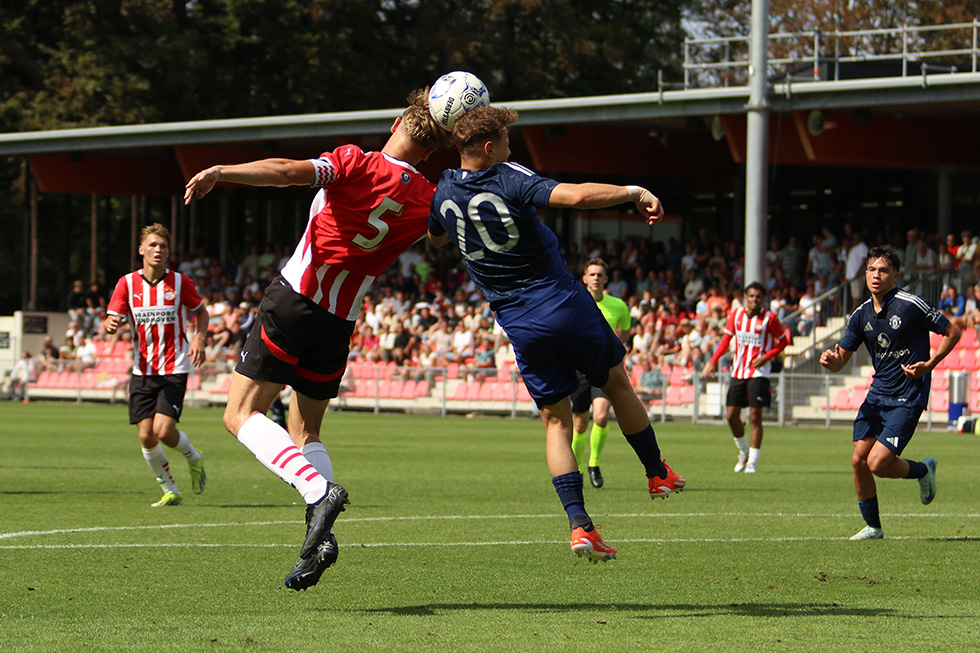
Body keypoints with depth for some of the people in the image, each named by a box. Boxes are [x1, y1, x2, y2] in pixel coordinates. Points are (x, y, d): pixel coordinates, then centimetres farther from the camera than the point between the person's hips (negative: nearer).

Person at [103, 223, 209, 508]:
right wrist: (110, 324, -29)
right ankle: (170, 491, 15)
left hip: (174, 370, -3)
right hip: (142, 370, 3)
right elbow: (110, 321, -4)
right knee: (146, 437, -3)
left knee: (164, 431, -16)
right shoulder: (127, 283, -1)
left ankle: (194, 459, 16)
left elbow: (201, 311, 11)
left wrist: (199, 339, -7)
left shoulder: (180, 282, -3)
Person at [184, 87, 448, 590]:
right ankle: (319, 537, 0)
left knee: (241, 415, 0)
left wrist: (220, 172, -27)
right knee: (305, 432, 19)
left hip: (294, 301, -5)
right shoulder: (429, 202, 1)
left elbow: (290, 172, -28)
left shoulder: (356, 164, -12)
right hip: (340, 323, 5)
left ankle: (319, 490, -21)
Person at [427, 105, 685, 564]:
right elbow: (576, 195, -32)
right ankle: (658, 474, 32)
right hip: (566, 304, -4)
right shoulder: (510, 181, -17)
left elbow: (435, 239, 24)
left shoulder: (443, 195, 1)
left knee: (555, 419, 9)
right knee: (617, 383, 20)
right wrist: (635, 191, -22)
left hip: (519, 327, 4)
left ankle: (579, 523, -5)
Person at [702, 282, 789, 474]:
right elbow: (726, 339, 13)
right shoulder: (737, 314, 5)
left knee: (755, 416, -9)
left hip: (759, 373, -5)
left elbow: (783, 341, 1)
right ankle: (744, 452, 25)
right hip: (738, 371, 5)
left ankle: (753, 462, -5)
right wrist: (712, 362, 5)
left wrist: (766, 357, -14)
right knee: (732, 415, 3)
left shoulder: (770, 318, -7)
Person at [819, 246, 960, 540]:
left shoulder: (911, 304, -13)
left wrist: (929, 364, -15)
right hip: (877, 393, 6)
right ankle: (872, 526, 15)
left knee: (878, 463, -14)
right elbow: (841, 358, 9)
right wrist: (831, 359, -16)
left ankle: (923, 470, 17)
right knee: (859, 459, -1)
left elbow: (952, 332, -4)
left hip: (908, 397, -6)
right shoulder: (861, 314, 5)